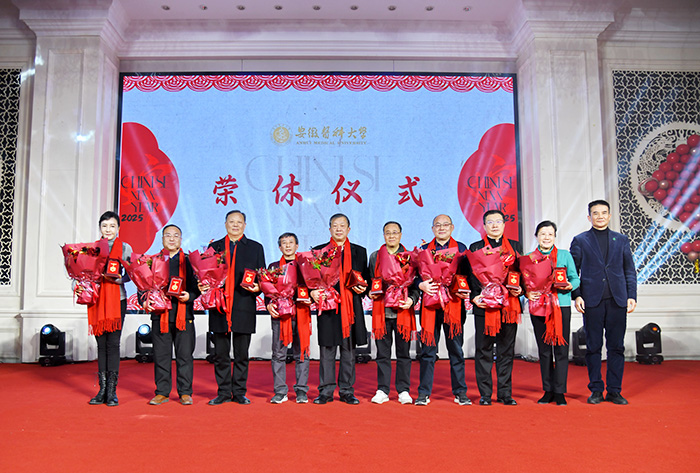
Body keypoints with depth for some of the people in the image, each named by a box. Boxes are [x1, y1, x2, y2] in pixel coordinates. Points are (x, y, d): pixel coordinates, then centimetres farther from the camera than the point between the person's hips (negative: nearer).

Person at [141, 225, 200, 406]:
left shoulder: (189, 261, 8)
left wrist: (189, 296, -13)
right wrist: (144, 301, -6)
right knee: (161, 355, 5)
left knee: (185, 355, 1)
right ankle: (162, 392, 15)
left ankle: (185, 392, 10)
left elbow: (198, 285, 6)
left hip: (183, 314, -1)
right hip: (160, 314, 1)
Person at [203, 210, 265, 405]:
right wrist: (203, 286, -6)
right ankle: (223, 393, 16)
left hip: (243, 308, -1)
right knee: (220, 354, 6)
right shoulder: (214, 247, 13)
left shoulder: (256, 248, 10)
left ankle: (239, 392, 15)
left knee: (242, 355, 5)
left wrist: (257, 288, -11)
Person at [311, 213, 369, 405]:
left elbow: (366, 278, 14)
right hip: (327, 305, -1)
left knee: (349, 351, 5)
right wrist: (313, 291, -11)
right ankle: (326, 391, 9)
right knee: (327, 351, 1)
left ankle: (347, 391, 13)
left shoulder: (359, 252, 13)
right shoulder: (319, 251, 10)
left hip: (351, 307, 1)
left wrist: (362, 288, -7)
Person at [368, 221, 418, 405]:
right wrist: (370, 293, -1)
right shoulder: (375, 256, 13)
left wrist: (412, 299, -11)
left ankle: (403, 390, 13)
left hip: (403, 311, -1)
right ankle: (382, 390, 13)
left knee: (403, 352, 3)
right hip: (381, 310, 1)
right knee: (383, 353, 5)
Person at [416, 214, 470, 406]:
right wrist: (421, 285, -14)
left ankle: (460, 392, 15)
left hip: (454, 304, 0)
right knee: (428, 350, 0)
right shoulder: (424, 249, 12)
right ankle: (424, 393, 7)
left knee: (456, 349, 5)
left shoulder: (461, 248, 11)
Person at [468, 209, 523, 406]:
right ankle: (485, 393, 10)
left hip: (509, 305, 2)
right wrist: (474, 297, -10)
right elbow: (471, 276, 3)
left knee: (506, 350, 6)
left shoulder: (515, 246, 14)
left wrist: (520, 289, -6)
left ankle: (505, 393, 15)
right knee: (484, 350, 2)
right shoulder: (475, 247, 8)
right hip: (483, 305, -2)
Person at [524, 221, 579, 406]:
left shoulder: (565, 255, 8)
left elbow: (575, 278, 6)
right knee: (544, 350, 6)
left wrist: (570, 285, -15)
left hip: (561, 305, -1)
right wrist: (527, 293, -12)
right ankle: (548, 391, 15)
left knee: (561, 349, -3)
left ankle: (559, 392, 5)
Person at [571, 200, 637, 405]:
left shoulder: (621, 240, 13)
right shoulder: (580, 240, 7)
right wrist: (577, 295, -6)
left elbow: (630, 270, 12)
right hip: (592, 301, -2)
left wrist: (631, 295, 2)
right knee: (593, 347, 2)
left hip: (617, 301, 2)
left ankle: (614, 391, 13)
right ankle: (596, 390, 12)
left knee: (616, 347, 4)